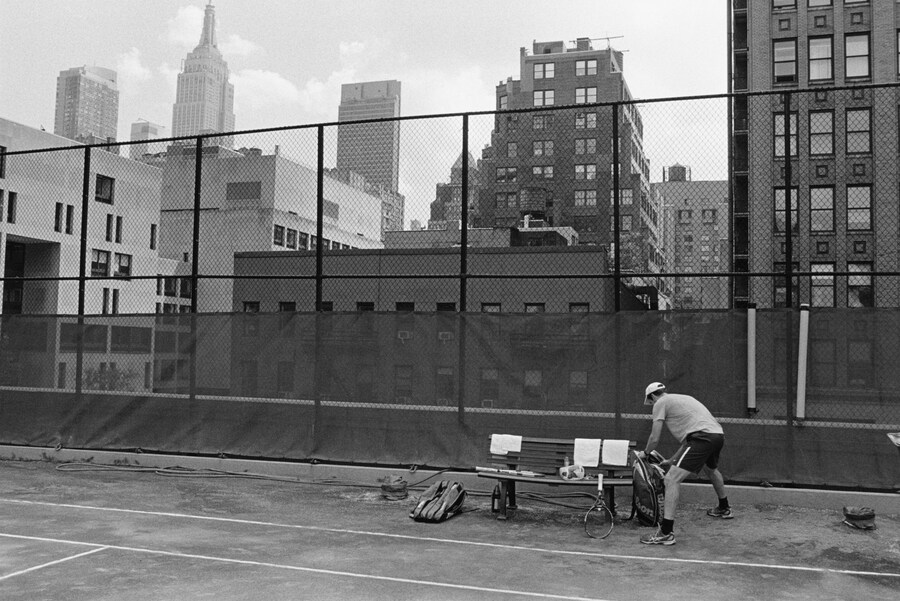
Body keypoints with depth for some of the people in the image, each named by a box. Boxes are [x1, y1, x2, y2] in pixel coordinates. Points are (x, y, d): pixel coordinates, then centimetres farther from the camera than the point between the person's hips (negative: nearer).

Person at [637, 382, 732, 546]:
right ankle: (724, 509, 60)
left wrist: (645, 453, 23)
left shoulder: (660, 403, 7)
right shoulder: (682, 398, 31)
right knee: (711, 469, 39)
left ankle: (666, 533, -15)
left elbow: (654, 438, 3)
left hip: (703, 438, -9)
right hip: (719, 435, 9)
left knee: (672, 479, -10)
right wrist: (673, 460, 38)